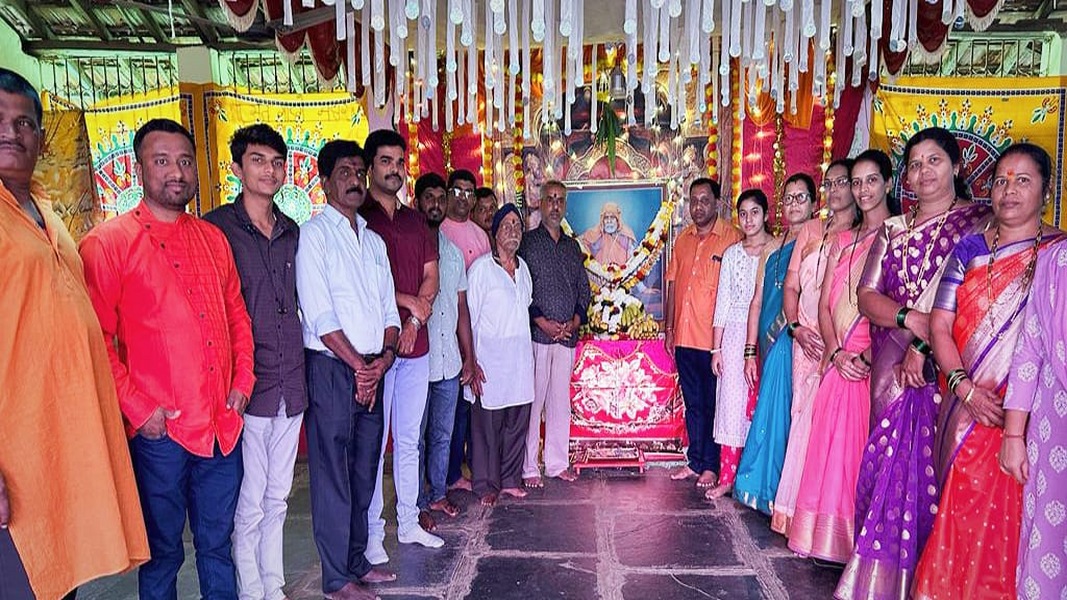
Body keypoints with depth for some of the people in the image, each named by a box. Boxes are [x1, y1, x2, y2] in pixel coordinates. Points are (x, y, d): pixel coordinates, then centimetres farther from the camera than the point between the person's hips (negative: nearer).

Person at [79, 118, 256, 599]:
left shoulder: (213, 238, 10)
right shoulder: (107, 243, -6)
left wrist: (242, 381, 6)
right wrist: (138, 409, -12)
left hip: (223, 425, 5)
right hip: (159, 432, -4)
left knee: (218, 542, 17)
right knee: (163, 550, 11)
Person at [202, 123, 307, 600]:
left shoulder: (291, 232, 11)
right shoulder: (216, 227, -5)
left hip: (290, 385, 5)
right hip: (246, 387, -5)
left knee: (277, 498, 16)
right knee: (248, 505, 4)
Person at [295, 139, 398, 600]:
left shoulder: (374, 241, 16)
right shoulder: (313, 235, -5)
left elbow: (389, 308, 12)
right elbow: (319, 314, -13)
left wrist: (385, 356, -5)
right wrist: (358, 365, -13)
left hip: (372, 371, 7)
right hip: (331, 370, -6)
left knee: (364, 470, 14)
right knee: (332, 473, 1)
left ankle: (357, 561, 28)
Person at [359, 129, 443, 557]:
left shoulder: (415, 221, 15)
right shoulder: (356, 217, -3)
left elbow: (431, 276, 10)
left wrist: (415, 321, -5)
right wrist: (407, 301, -10)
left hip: (415, 345, 6)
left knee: (409, 439, 14)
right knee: (372, 443, 1)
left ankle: (409, 523, 26)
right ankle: (372, 532, 12)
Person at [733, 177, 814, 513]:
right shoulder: (772, 249, 17)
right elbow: (757, 302, 15)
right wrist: (750, 351, 11)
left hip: (801, 342, -5)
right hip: (773, 346, 5)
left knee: (787, 416, -4)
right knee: (775, 415, 7)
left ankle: (782, 496, 7)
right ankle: (771, 491, 17)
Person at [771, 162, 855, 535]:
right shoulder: (811, 230, 14)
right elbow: (791, 285, 13)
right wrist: (796, 327, -2)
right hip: (807, 340, 4)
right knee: (805, 417, 6)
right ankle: (799, 511, 17)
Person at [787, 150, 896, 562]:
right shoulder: (842, 240, 16)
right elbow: (825, 303, 11)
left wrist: (869, 354, -18)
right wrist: (837, 351, -3)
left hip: (875, 362, -5)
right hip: (839, 360, 6)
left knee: (866, 451, -2)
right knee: (832, 448, 8)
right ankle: (832, 541, 19)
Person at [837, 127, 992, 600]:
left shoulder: (978, 223, 2)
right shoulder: (893, 230, 14)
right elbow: (866, 295, 5)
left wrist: (924, 347, -16)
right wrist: (912, 319, -12)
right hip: (891, 365, 3)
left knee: (928, 467, 0)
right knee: (892, 460, 3)